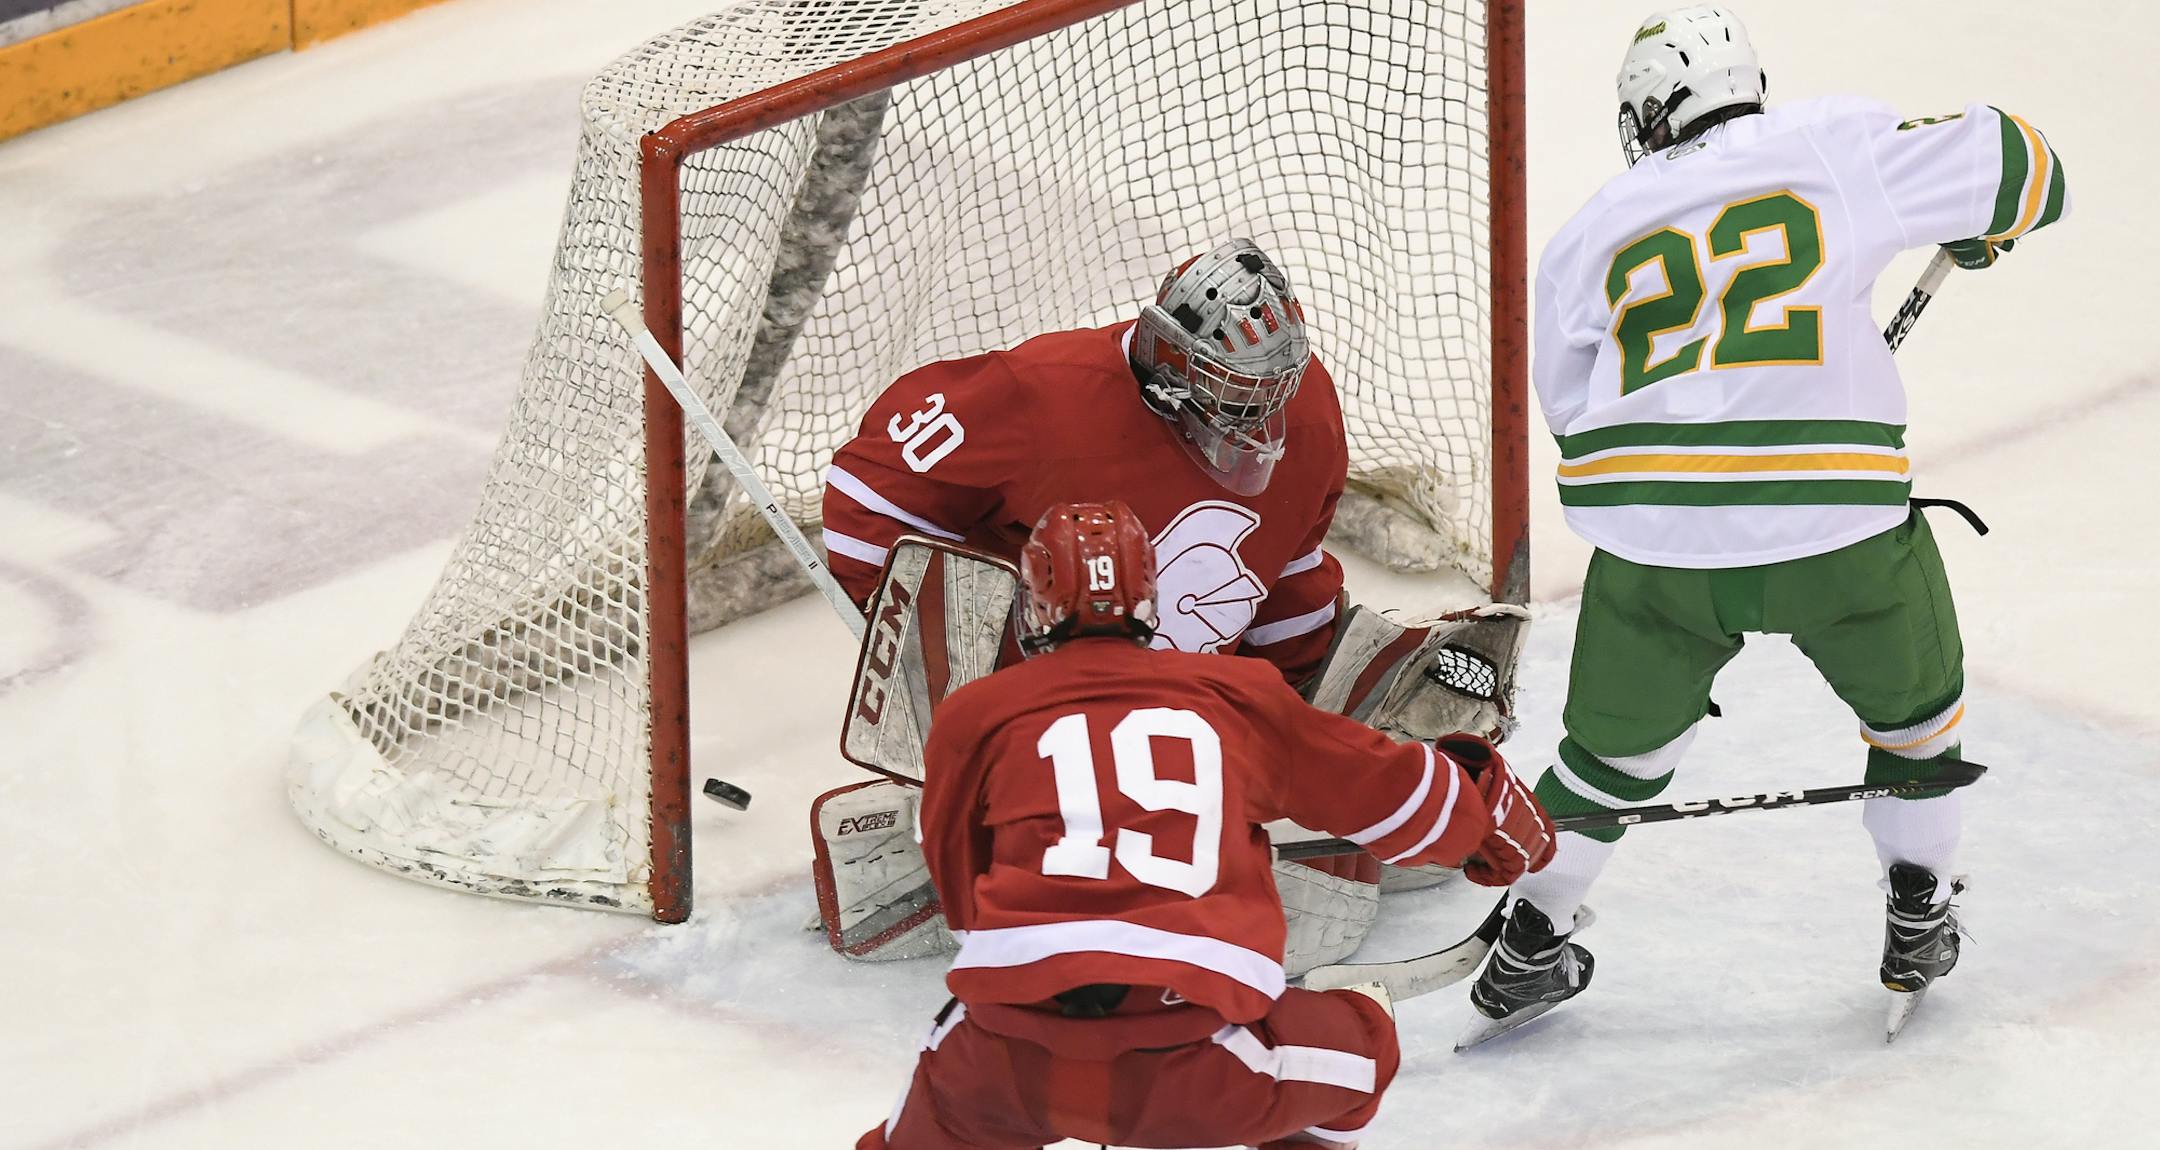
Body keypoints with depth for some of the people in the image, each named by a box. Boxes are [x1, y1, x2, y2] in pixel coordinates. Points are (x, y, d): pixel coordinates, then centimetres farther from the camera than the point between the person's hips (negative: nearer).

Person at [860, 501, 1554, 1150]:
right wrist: (1498, 819, 48)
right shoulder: (1234, 695, 18)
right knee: (1360, 1043, 25)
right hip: (1192, 1069, -1)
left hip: (1006, 1058, 1)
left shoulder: (975, 715, 17)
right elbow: (1386, 790, 27)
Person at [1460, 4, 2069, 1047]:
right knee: (1914, 698, 27)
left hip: (1650, 532, 2)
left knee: (1617, 744, 25)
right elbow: (2018, 169, 11)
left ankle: (1525, 957, 31)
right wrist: (1974, 229, 34)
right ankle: (1919, 929, 32)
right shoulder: (1835, 149, 8)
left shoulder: (1592, 234, 16)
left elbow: (1573, 403, 22)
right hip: (1835, 527, -2)